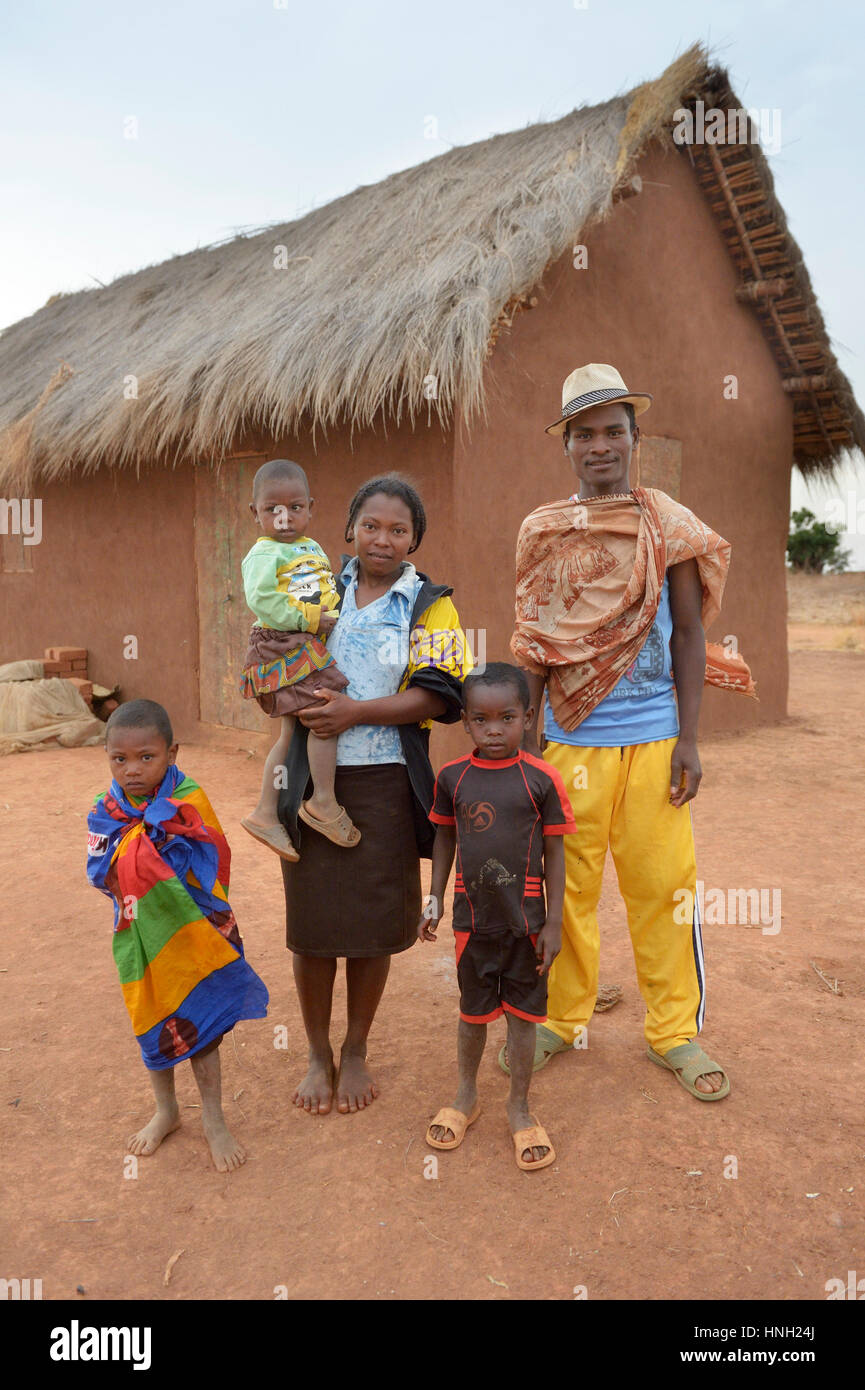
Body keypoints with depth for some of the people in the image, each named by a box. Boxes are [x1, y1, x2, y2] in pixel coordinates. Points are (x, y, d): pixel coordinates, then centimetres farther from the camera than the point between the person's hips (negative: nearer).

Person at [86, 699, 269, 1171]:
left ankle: (214, 1121, 28)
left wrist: (165, 829, -25)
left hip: (191, 935, -3)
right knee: (153, 1030, 18)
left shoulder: (188, 800, -14)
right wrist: (139, 833, -21)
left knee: (200, 1029, 8)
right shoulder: (106, 811, -4)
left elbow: (211, 863, -20)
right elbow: (102, 873, -12)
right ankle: (166, 1111, 42)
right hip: (141, 940, 3)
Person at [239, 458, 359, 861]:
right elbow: (262, 598, -20)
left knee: (291, 731, 9)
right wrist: (308, 619, -19)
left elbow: (328, 590, 26)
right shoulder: (263, 554, -8)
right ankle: (324, 804, -5)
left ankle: (266, 813, 16)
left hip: (309, 647, 9)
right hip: (284, 647, -9)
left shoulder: (314, 549, 18)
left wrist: (335, 612, 6)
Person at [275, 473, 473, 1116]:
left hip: (384, 781, -2)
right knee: (311, 920, 7)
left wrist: (356, 712, -17)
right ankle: (318, 1054, 28)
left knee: (372, 924, 6)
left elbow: (438, 696, -8)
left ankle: (355, 1052, 28)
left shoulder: (429, 604, 2)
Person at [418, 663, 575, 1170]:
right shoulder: (452, 777, -5)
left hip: (526, 919, -1)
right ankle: (467, 1096, 39)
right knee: (473, 1011, 16)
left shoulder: (541, 779, -11)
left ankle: (519, 1107, 31)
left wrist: (554, 922, -6)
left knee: (522, 1014, 11)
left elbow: (554, 854, -6)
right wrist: (435, 899, 7)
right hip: (473, 917, 2)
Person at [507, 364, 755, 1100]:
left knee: (663, 886, 5)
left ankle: (676, 1031, 23)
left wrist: (689, 741, -4)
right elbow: (534, 645, 8)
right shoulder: (542, 530, 5)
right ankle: (560, 1018, 28)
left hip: (652, 739, 0)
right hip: (570, 739, 1)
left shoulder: (669, 524, 2)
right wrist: (524, 741, 5)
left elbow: (689, 633, 2)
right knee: (565, 885, 9)